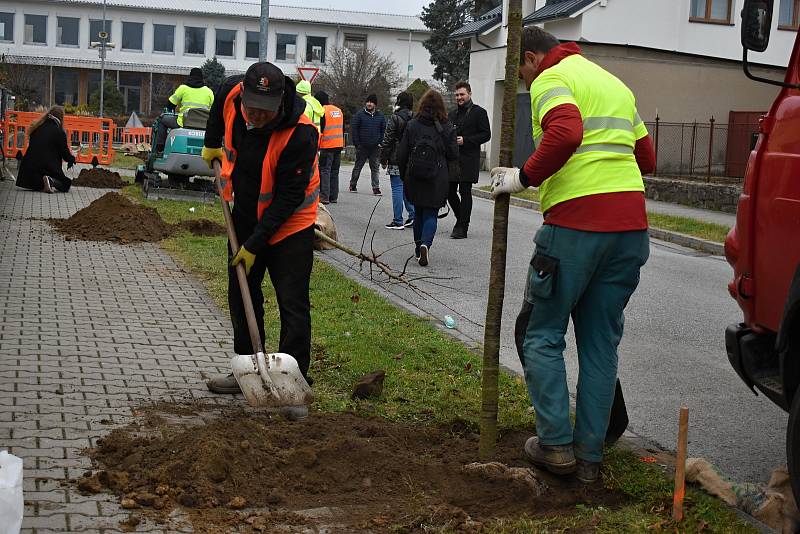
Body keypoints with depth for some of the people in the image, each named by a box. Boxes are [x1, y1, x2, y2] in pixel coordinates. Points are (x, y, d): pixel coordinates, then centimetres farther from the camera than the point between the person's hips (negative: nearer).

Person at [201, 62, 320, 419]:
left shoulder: (300, 134, -32)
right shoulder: (232, 92, -16)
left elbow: (289, 198, -27)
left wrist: (255, 244, -24)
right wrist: (212, 144, 21)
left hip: (288, 224, -6)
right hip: (245, 216, 6)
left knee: (293, 306, -7)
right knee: (241, 297, 13)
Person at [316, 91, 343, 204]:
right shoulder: (339, 111, 15)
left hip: (327, 145, -7)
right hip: (339, 145, 7)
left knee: (324, 170, -4)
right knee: (335, 171, 12)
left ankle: (324, 196, -10)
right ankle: (334, 197, 12)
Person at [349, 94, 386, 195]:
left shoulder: (380, 116, 5)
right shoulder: (360, 114, -3)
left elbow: (384, 130, 10)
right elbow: (353, 128, -3)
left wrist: (380, 142, 0)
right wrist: (357, 143, -7)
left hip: (375, 148, 2)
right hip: (362, 147, -2)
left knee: (375, 168, 3)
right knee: (358, 166, 8)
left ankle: (376, 187, 5)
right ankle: (353, 184, 20)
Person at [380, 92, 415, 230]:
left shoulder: (395, 118, -11)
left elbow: (387, 141, -11)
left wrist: (383, 160, -3)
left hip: (396, 160, -6)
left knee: (397, 189, -2)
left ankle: (398, 221, 0)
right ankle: (413, 216, 14)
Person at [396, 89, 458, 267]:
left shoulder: (412, 125, -2)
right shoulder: (447, 128, -6)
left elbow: (402, 154, 0)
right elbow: (453, 155, -4)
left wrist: (404, 175, 12)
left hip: (414, 179, 2)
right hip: (437, 180, -2)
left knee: (418, 212, 18)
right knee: (431, 213, 3)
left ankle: (418, 246, 23)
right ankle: (426, 244, -21)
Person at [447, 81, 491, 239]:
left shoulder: (479, 112, -1)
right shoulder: (452, 114, 19)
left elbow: (486, 135, -7)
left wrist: (465, 140, -15)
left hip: (468, 159, -6)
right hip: (453, 159, 6)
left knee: (465, 192, -5)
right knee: (450, 191, 5)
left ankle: (462, 228, -1)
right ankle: (461, 220, 25)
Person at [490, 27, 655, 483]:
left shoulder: (551, 79, -1)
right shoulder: (616, 85, 24)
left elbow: (565, 134, -22)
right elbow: (646, 156, 25)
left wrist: (524, 177, -12)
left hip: (576, 222, -7)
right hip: (631, 223, 7)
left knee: (543, 334, 7)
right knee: (602, 342, 11)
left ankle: (556, 445, 6)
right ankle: (591, 455, 15)